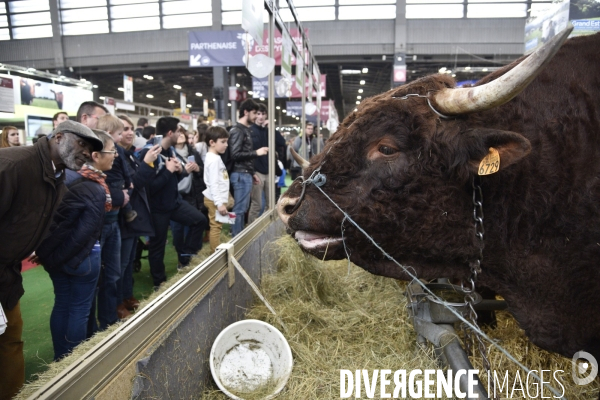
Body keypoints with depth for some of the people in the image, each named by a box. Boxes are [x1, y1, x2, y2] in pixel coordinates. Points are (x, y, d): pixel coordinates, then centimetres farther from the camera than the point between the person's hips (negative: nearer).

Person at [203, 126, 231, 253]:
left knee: (215, 227, 14)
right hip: (215, 200, -10)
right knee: (216, 227, -4)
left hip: (216, 199, 10)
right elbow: (214, 184, -22)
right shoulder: (214, 159, -17)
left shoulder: (215, 157, 15)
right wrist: (219, 203, -25)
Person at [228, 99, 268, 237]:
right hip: (241, 175, -9)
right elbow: (235, 155, -19)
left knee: (243, 208, 14)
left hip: (246, 174, 9)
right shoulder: (237, 130, -11)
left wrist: (251, 173, 18)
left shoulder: (245, 129, 17)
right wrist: (256, 153, -17)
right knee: (239, 208, -4)